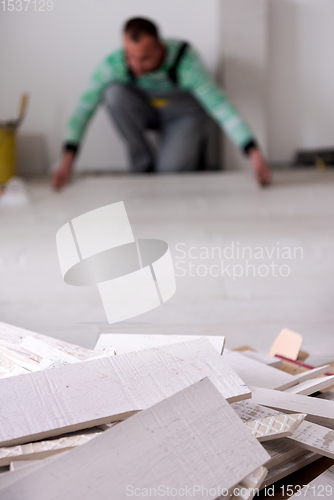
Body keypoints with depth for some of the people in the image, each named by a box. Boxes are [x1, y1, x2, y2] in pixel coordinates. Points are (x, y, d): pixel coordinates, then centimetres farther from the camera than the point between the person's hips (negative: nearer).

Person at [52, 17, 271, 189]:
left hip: (184, 115, -2)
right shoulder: (112, 65, -28)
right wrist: (68, 160, -34)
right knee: (115, 92, -29)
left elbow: (221, 106, -38)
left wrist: (254, 153, -46)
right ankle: (144, 165, -12)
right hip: (145, 111, 2)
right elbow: (85, 108, -25)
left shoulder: (185, 61, -34)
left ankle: (194, 145, 11)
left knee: (170, 171, -27)